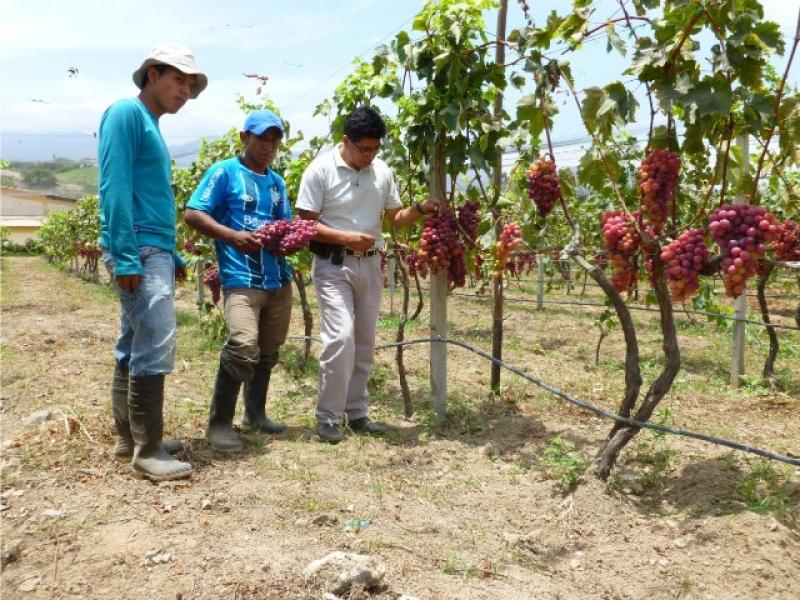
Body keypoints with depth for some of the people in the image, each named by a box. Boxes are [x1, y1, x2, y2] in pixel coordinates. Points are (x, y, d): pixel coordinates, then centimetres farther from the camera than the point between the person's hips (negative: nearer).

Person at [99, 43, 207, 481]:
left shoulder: (152, 128, 22)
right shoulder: (126, 113, -6)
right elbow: (115, 188, -16)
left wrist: (171, 255, 20)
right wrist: (126, 256, -22)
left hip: (154, 251, 10)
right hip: (137, 250, -10)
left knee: (133, 347, 12)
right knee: (155, 347, -10)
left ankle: (130, 437, 21)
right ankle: (147, 450, -3)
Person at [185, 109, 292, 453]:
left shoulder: (276, 182, 19)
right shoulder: (224, 172, 0)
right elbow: (192, 214, -6)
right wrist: (232, 236, -20)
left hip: (279, 279, 7)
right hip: (241, 279, -7)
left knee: (268, 352, 12)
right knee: (243, 347, -22)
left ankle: (255, 414, 29)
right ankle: (219, 424, -9)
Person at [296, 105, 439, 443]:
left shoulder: (382, 171, 5)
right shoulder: (321, 169, -10)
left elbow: (395, 218, 13)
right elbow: (305, 223, -11)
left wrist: (421, 210, -6)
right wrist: (346, 238, -21)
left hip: (370, 264, 6)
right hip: (333, 264, -6)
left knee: (364, 342, 10)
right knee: (341, 336, -17)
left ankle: (356, 412, 23)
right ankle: (328, 417, -2)